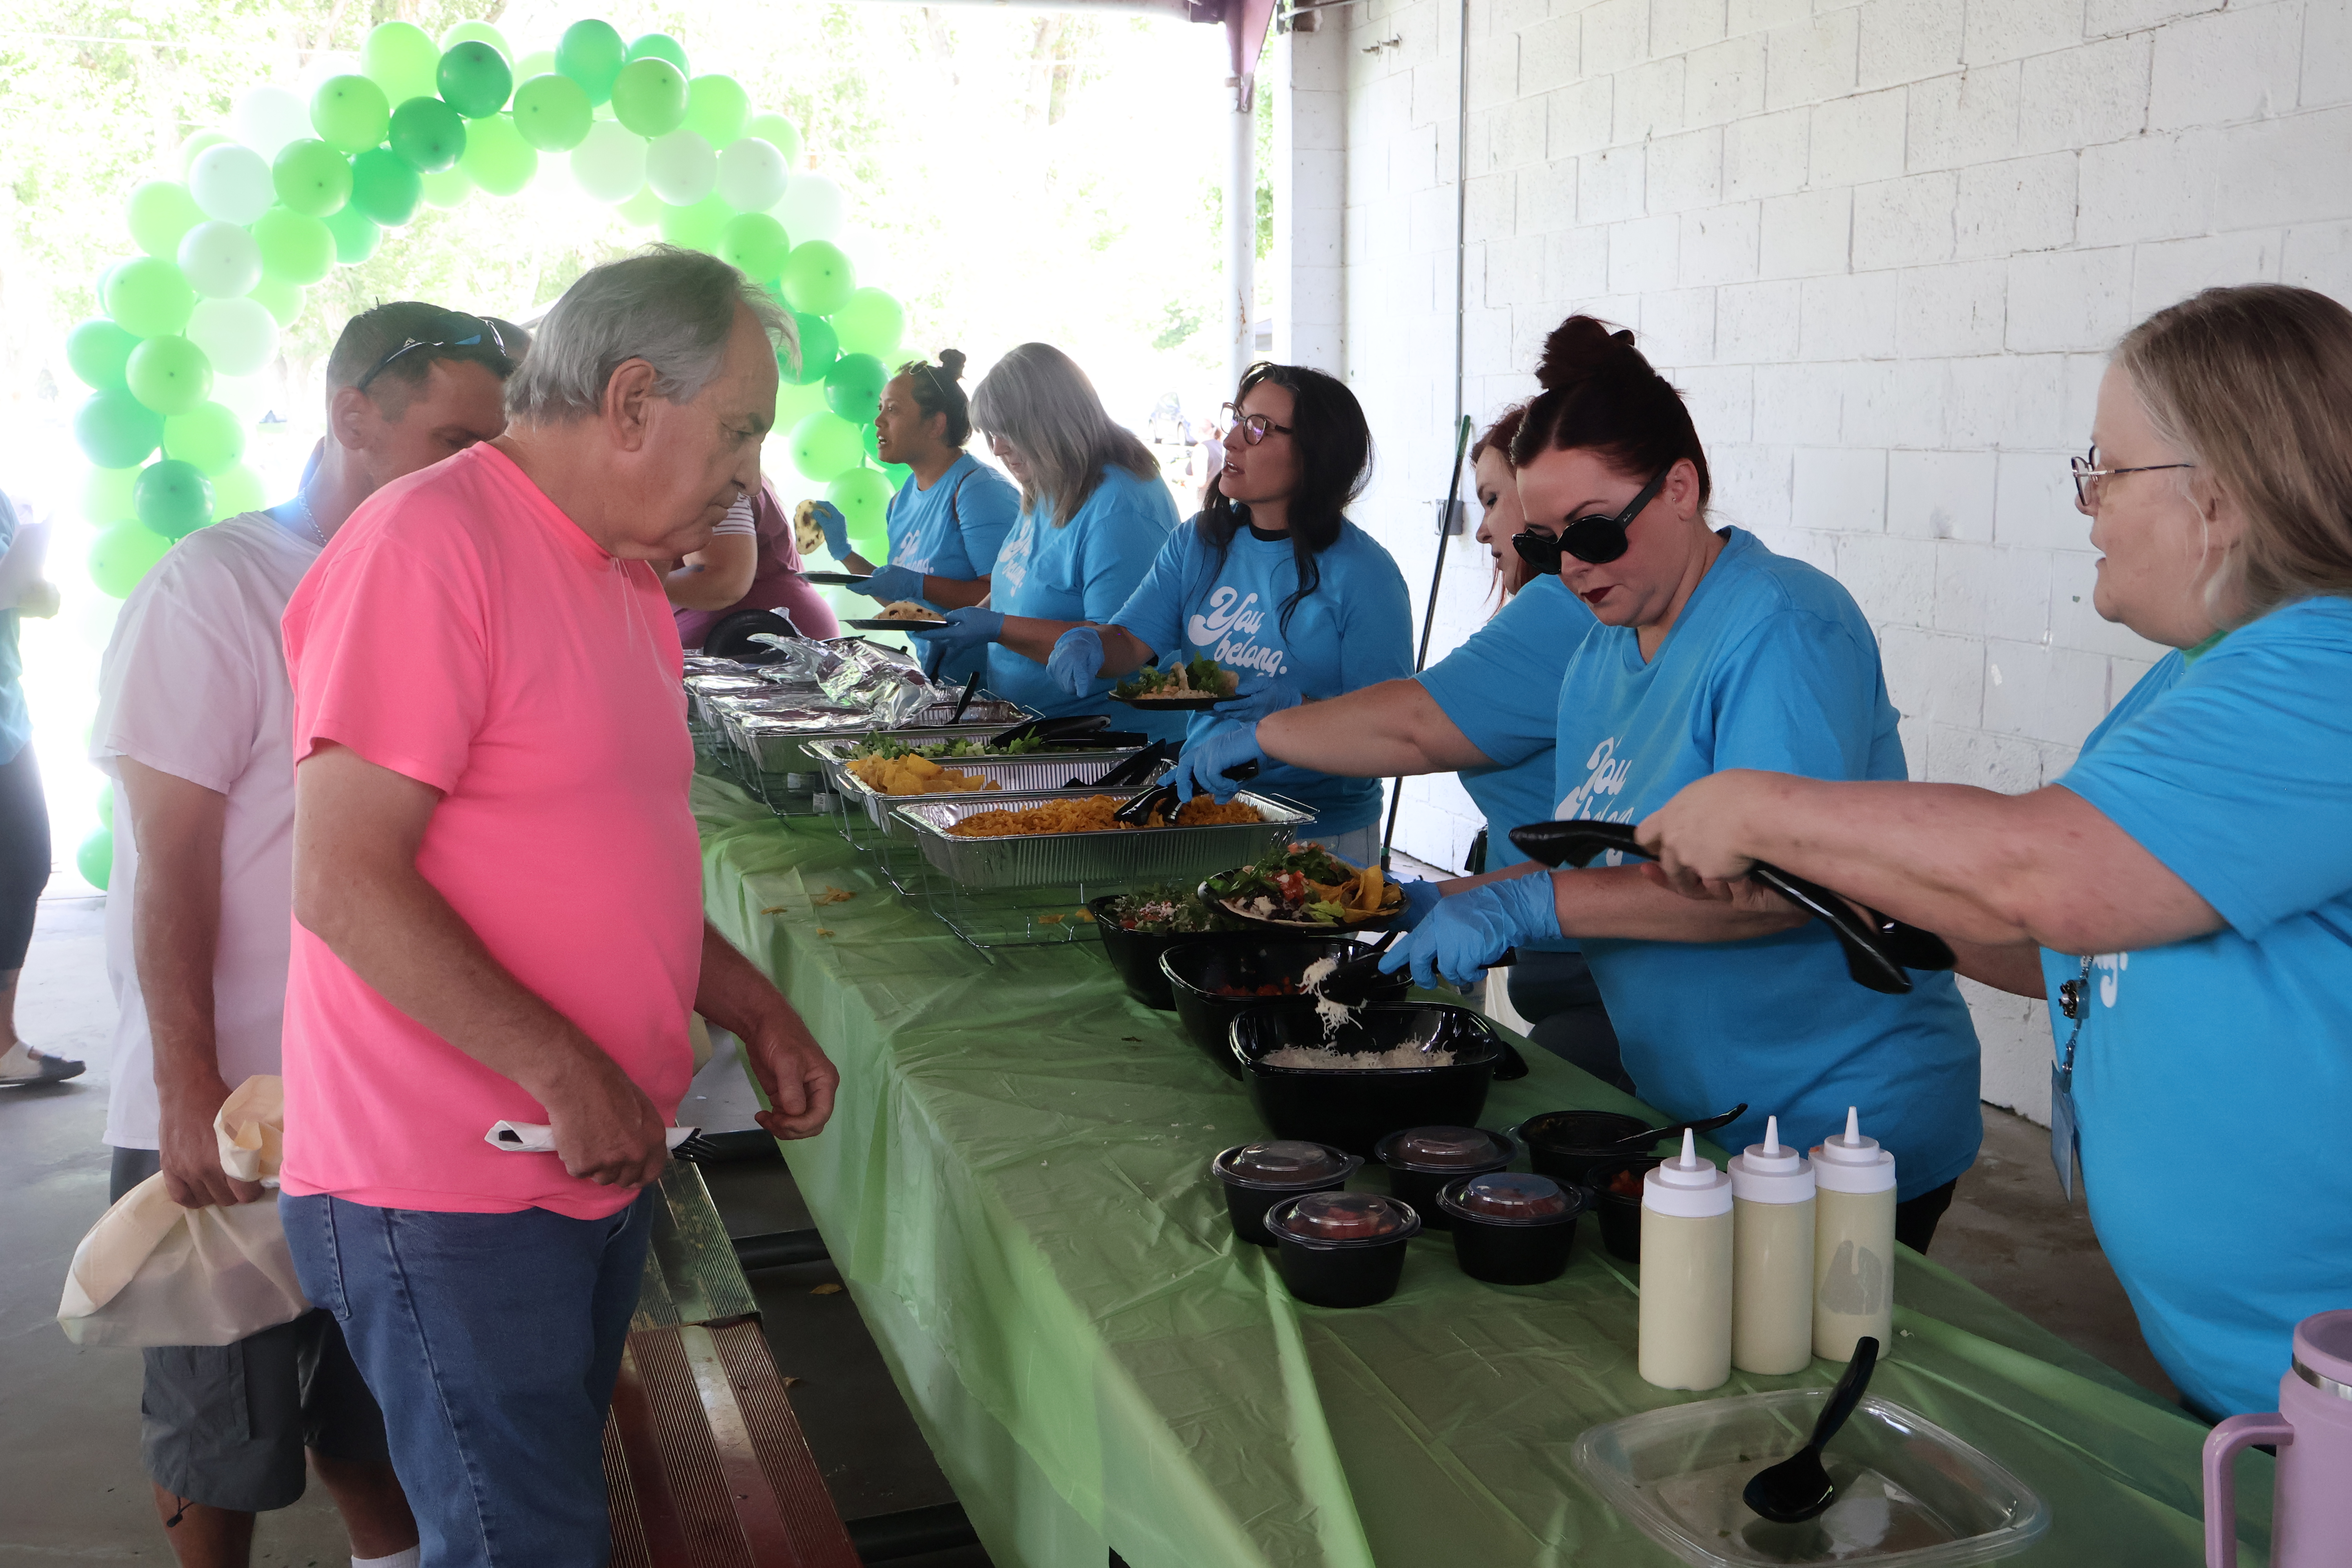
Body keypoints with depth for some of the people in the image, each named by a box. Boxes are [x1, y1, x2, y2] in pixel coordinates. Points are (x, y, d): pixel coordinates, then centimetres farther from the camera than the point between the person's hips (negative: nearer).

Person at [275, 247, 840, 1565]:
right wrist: (563, 1072, -20)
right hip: (451, 1194, -9)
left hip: (597, 1157, 9)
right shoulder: (428, 544, -17)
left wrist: (755, 1012, 8)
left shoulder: (625, 577, 13)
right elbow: (345, 883, -22)